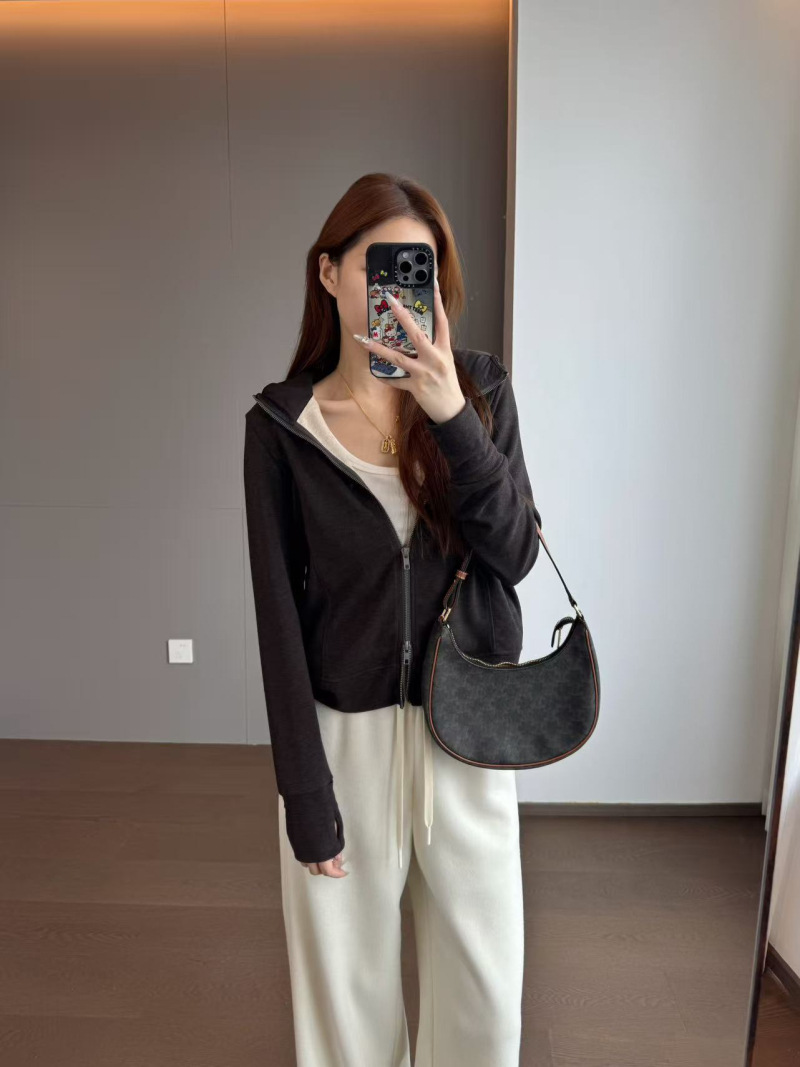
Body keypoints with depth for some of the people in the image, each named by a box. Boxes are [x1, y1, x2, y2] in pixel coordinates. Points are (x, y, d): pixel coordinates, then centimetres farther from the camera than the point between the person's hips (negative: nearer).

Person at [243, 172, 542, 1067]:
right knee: (349, 975, 16)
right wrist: (305, 791, -7)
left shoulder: (480, 388, -1)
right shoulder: (281, 424, -6)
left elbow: (515, 555, -11)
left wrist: (450, 414, -24)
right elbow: (280, 613, -7)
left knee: (486, 986, 16)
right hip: (344, 731, -1)